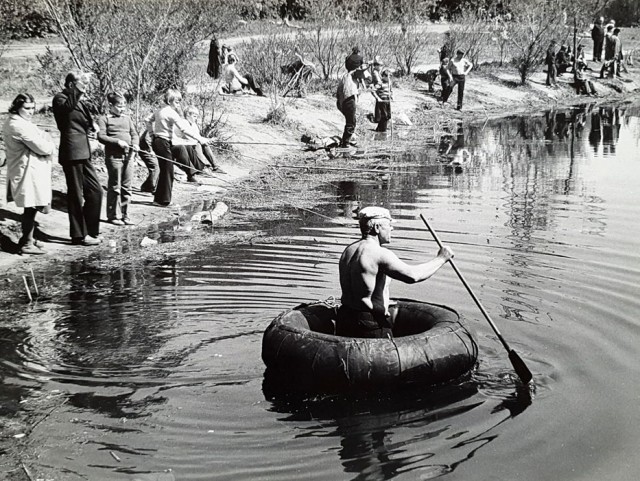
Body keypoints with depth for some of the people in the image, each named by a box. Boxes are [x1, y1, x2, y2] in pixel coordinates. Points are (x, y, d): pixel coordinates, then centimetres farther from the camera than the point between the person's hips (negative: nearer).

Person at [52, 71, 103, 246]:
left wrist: (92, 126, 11)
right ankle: (79, 235, 5)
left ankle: (90, 231, 22)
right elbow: (67, 107, -32)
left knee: (95, 191, 11)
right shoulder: (60, 98, -8)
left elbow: (84, 121, 31)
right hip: (72, 153, -9)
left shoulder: (78, 101, 19)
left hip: (83, 153, 9)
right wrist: (77, 91, -31)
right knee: (76, 195, -2)